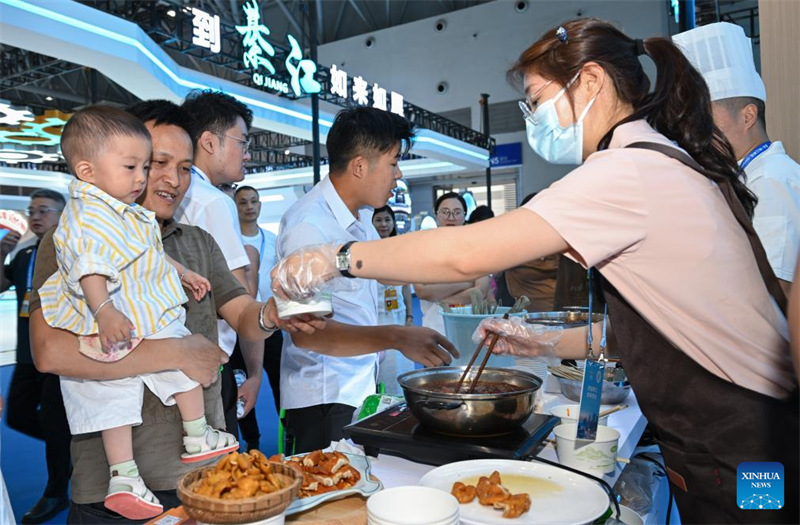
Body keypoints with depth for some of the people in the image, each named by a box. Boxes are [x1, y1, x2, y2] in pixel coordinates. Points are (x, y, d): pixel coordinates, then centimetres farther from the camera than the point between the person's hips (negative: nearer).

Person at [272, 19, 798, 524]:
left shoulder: (628, 171, -21)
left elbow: (464, 254, -26)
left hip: (736, 452, -8)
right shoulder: (673, 161, 9)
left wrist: (338, 257, -14)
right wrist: (547, 343, 8)